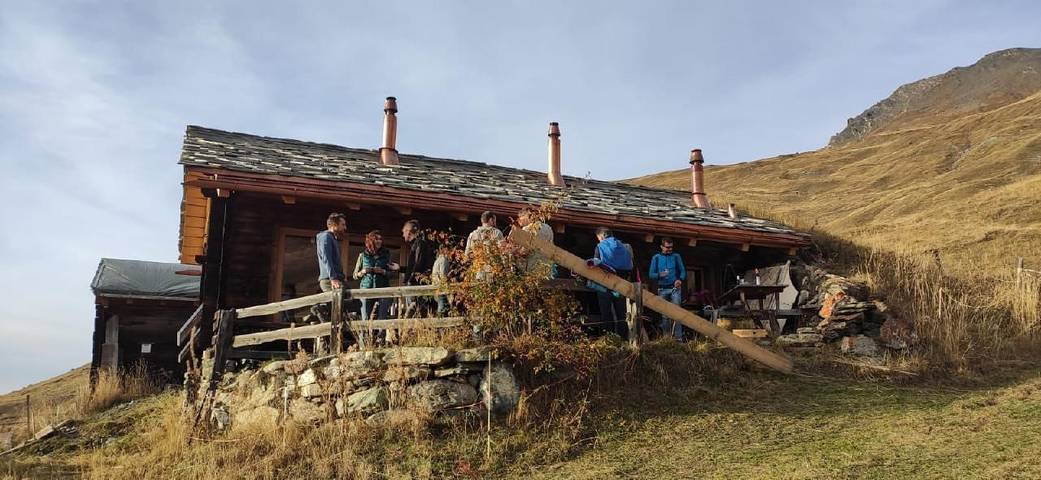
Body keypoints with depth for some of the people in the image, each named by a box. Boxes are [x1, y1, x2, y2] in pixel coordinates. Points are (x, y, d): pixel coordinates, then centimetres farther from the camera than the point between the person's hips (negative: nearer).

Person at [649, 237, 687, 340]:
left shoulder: (676, 256, 9)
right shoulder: (656, 258, 8)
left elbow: (683, 271, 10)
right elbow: (651, 274, 5)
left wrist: (680, 279, -11)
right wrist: (660, 275, -16)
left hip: (675, 288, -1)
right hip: (662, 289, 1)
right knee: (664, 315, 3)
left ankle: (678, 337, -13)